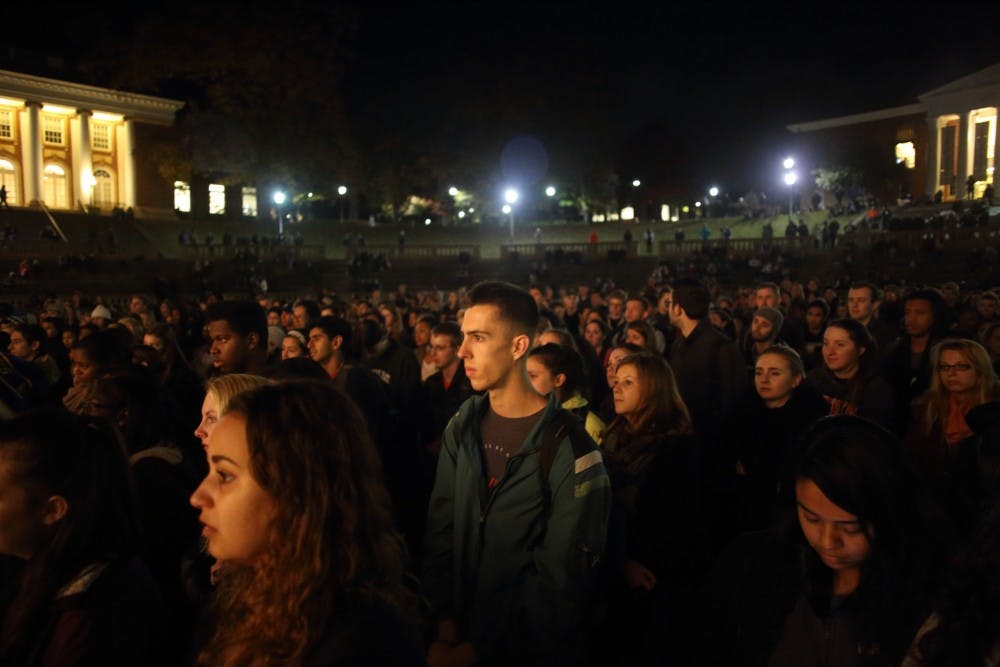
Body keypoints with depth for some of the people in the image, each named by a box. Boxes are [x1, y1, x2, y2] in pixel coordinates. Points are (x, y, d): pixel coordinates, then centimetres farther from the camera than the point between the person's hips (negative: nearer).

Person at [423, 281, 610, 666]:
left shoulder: (570, 452, -20)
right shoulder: (462, 427, -1)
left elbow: (560, 578, -18)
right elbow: (440, 528, -1)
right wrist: (444, 623, -10)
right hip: (457, 632, 5)